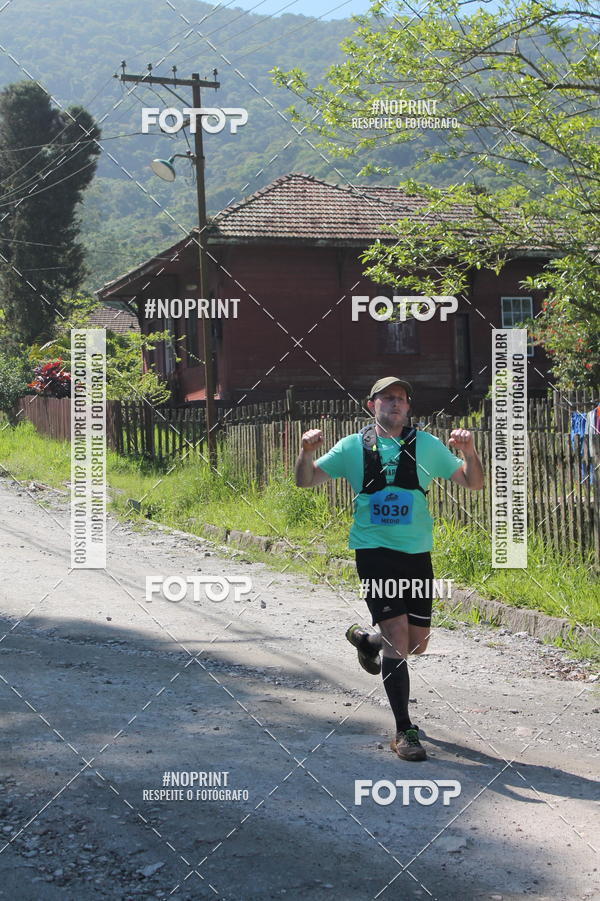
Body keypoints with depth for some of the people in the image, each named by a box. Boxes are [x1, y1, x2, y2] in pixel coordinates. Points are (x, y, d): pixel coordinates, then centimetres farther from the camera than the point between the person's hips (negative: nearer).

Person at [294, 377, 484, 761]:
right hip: (375, 553, -3)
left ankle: (365, 639, 45)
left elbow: (473, 483, 4)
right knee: (398, 637, -13)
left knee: (417, 643, 11)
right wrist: (307, 452, -17)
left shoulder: (426, 445, 5)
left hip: (417, 555, 3)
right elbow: (307, 481, 4)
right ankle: (404, 731, -5)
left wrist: (470, 452, -16)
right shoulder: (353, 447, 3)